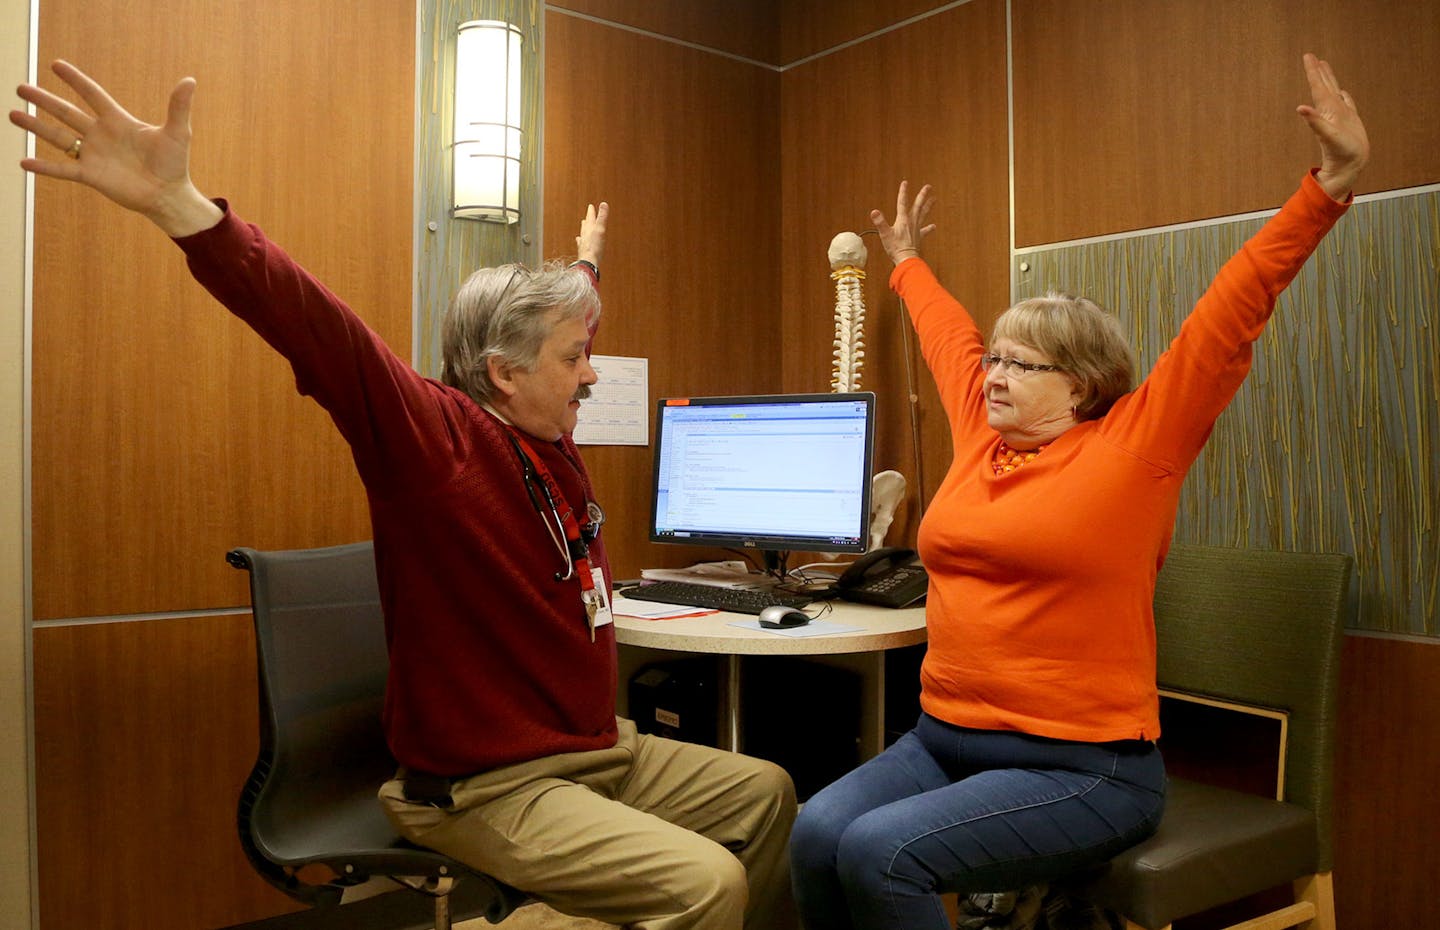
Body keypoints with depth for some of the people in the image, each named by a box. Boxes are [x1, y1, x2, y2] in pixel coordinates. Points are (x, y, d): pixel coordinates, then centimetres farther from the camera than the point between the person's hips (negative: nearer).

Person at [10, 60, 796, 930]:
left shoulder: (553, 442, 6)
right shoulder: (434, 439, -17)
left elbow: (561, 326, 26)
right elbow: (323, 332, -32)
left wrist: (586, 266, 44)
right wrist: (183, 207, -43)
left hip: (603, 751, 9)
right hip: (488, 787, -9)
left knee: (768, 792, 18)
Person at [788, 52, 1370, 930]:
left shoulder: (1131, 449, -6)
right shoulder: (982, 439, 9)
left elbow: (1232, 315, -11)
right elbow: (952, 338, 26)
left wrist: (1331, 186, -15)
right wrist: (908, 263, 42)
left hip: (1080, 768, -5)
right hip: (945, 738, 6)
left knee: (877, 853, -25)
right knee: (817, 833, -19)